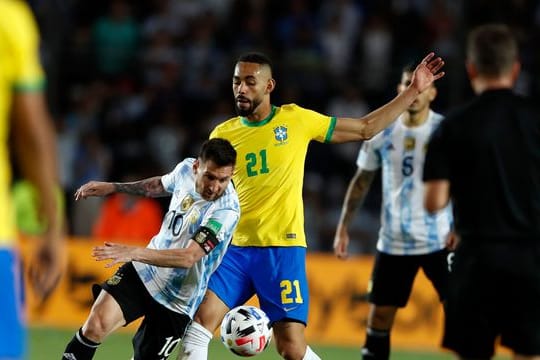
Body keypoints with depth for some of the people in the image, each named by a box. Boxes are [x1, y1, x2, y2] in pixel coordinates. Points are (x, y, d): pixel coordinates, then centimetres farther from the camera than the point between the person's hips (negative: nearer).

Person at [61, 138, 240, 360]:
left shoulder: (226, 211, -26)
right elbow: (161, 185, 19)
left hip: (176, 303, -4)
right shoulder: (186, 169, -7)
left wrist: (134, 252, -44)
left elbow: (189, 257, -35)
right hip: (144, 271, 4)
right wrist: (112, 187, 23)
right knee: (97, 323, -17)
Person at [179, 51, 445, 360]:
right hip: (235, 249, 2)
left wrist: (413, 91, 9)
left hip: (283, 248, -2)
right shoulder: (222, 134, 6)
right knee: (201, 321, -12)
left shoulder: (296, 119, 2)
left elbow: (365, 129, 11)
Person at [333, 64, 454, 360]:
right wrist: (343, 227, 8)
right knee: (378, 321, 8)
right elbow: (362, 180, 13)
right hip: (392, 243, 3)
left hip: (439, 242, -3)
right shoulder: (381, 132, 2)